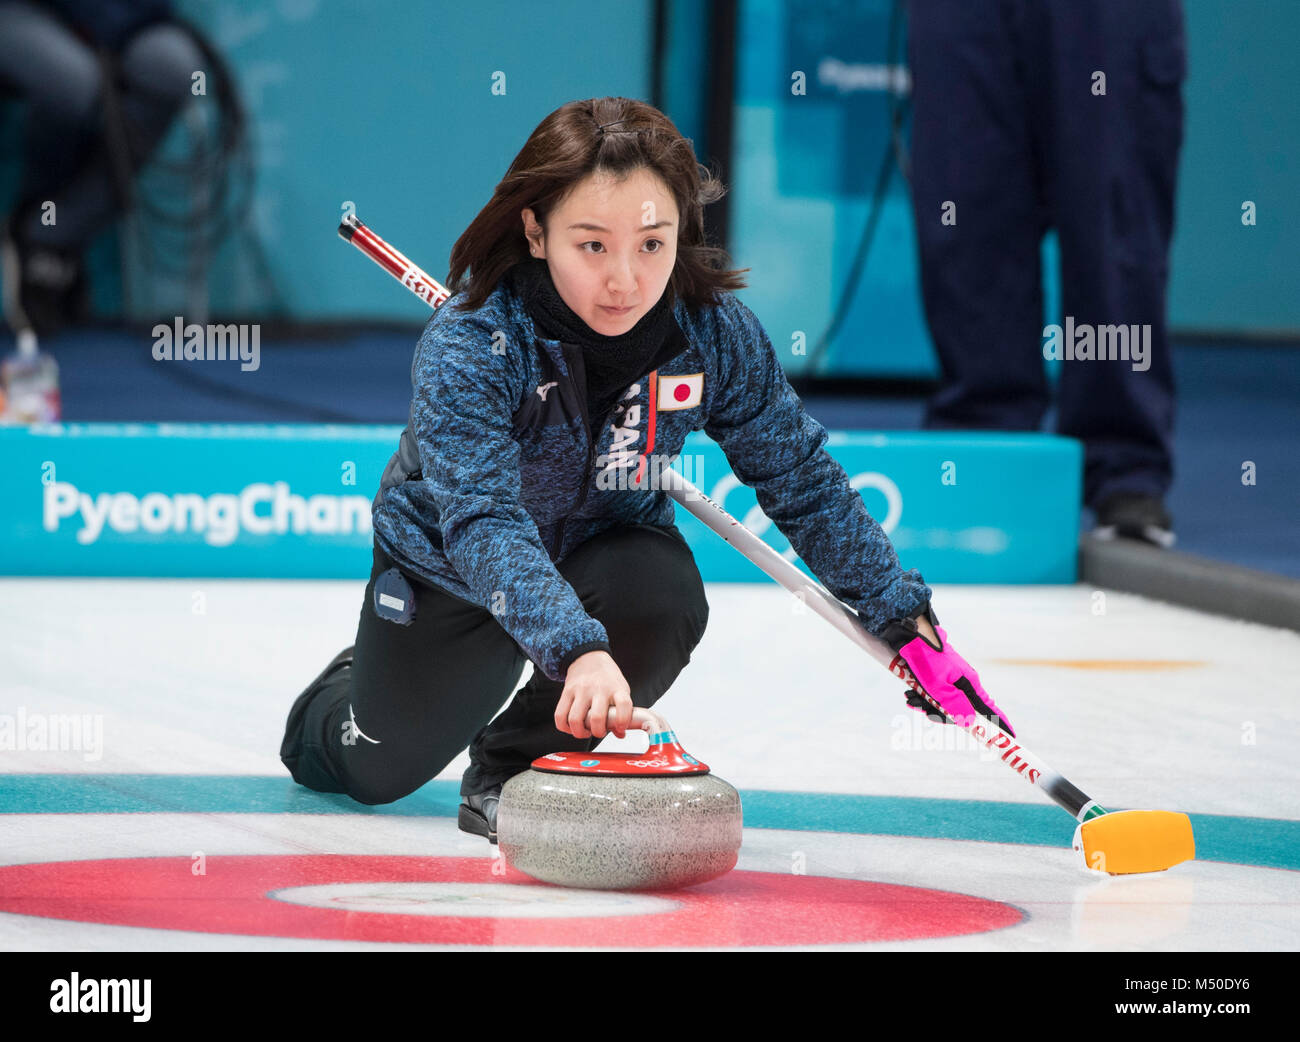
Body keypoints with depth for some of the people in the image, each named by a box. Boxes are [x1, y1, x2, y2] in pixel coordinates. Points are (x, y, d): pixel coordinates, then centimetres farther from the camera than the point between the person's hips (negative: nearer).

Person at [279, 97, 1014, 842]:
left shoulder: (716, 332, -26)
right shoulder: (467, 346, -37)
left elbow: (803, 481, -11)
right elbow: (480, 518, -49)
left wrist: (909, 623, -10)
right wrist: (576, 649, -65)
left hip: (607, 546, 2)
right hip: (446, 560, -2)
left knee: (662, 598, -33)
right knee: (376, 772, 11)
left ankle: (514, 767, -5)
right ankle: (344, 696, 52)